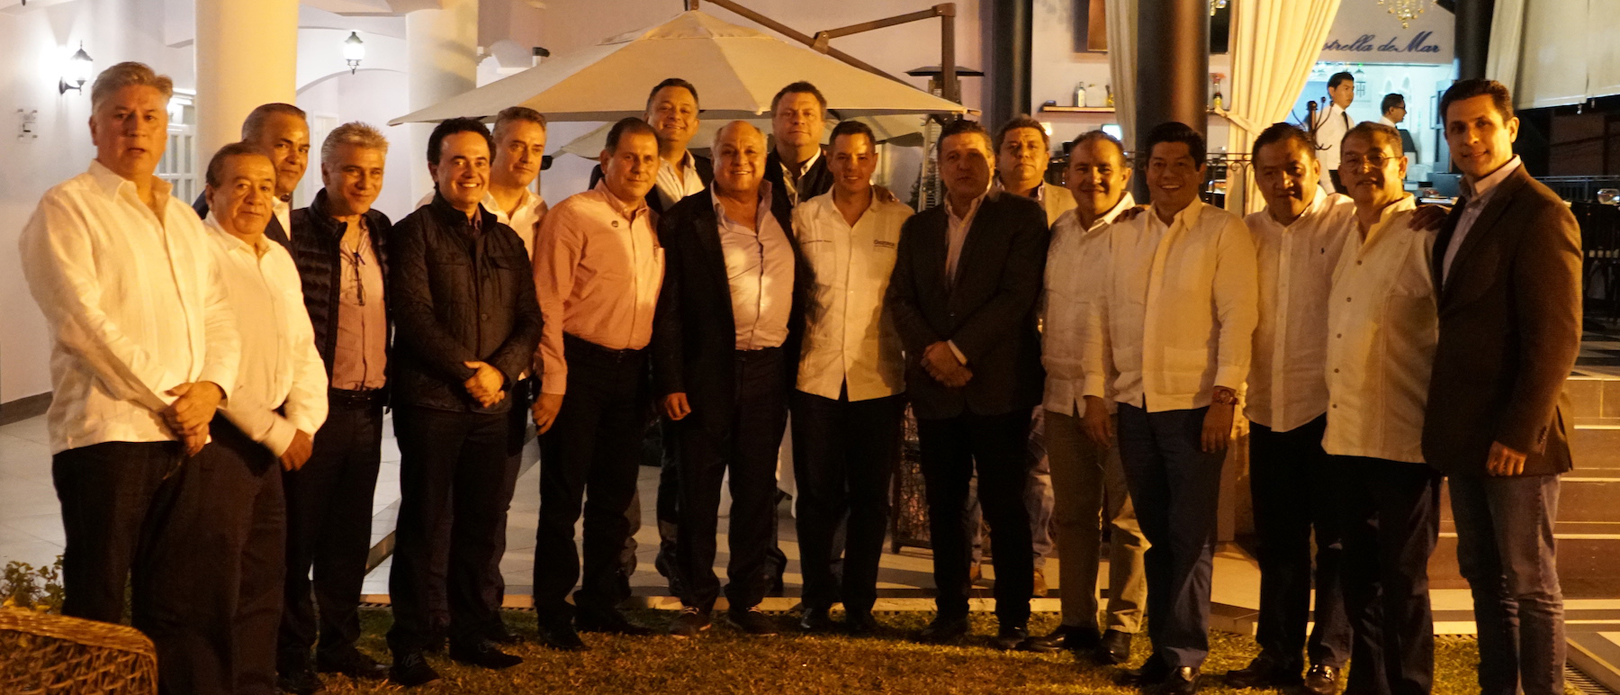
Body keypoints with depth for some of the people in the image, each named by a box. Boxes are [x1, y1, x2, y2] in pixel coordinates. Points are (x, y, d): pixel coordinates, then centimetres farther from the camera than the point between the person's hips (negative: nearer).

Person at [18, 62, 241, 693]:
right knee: (97, 611, 0)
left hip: (190, 435, 6)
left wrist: (211, 388, -5)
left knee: (192, 600, 6)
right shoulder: (67, 208, 0)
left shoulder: (186, 221, 20)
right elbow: (84, 321, -11)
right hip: (108, 431, -6)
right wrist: (166, 399, -13)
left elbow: (218, 316, 15)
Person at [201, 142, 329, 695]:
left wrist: (303, 420, 0)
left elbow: (304, 348, 16)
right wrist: (274, 430, -14)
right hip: (221, 436, -8)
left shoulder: (280, 260, 15)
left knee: (265, 574, 13)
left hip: (274, 438, 8)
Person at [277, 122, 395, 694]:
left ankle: (339, 642, 27)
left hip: (368, 406, 6)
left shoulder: (380, 230, 9)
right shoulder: (296, 232, -11)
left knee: (350, 536, 14)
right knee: (300, 533, 5)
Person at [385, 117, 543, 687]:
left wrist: (500, 370, -7)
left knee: (482, 522, 10)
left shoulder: (506, 240, 15)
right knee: (422, 525, 0)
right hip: (430, 400, -5)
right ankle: (409, 646, 9)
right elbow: (414, 315, -11)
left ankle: (471, 634, 22)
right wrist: (467, 371, -13)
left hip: (492, 404, 5)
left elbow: (530, 319, 10)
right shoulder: (414, 232, 0)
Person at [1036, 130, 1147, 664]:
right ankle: (1077, 620, 23)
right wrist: (1045, 370, 13)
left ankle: (1122, 626, 12)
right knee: (1073, 513, 13)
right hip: (1062, 393, 6)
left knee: (1125, 517, 2)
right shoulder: (1058, 232, 12)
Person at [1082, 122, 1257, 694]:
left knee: (1190, 536, -1)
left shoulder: (1224, 232, -3)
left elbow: (1237, 317, -9)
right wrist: (1096, 393, 4)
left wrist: (1224, 396, -15)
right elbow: (1101, 316, 9)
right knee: (1156, 532, 12)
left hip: (1195, 406, -4)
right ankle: (1163, 645, 22)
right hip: (1134, 404, 5)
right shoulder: (1121, 235, 11)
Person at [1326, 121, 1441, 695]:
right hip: (1348, 434, 7)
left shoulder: (1426, 235, -10)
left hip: (1402, 438, -7)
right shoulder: (1347, 238, 12)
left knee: (1402, 579, 3)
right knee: (1359, 573, 15)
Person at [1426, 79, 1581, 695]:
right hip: (1466, 435, 8)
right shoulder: (1462, 213, 15)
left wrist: (1519, 432, -19)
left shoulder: (1540, 213, -12)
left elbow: (1556, 336, -17)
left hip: (1513, 439, -8)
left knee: (1530, 585, 1)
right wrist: (1447, 424, 11)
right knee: (1484, 576, 15)